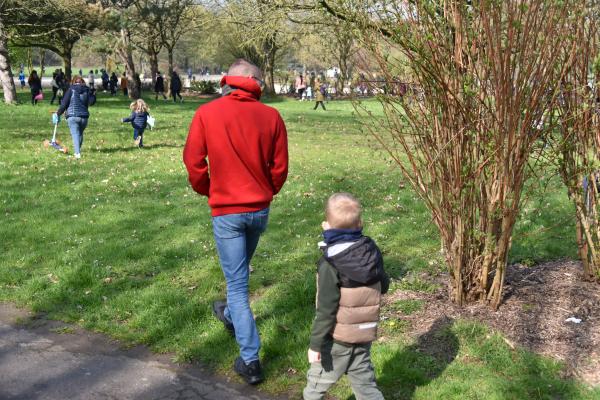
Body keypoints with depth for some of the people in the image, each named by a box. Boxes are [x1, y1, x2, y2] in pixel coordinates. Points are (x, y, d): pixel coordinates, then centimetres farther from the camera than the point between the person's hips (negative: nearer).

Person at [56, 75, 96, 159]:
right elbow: (91, 102, -4)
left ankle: (77, 153, -21)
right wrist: (93, 94, 14)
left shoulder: (71, 89, 0)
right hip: (84, 116, 3)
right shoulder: (87, 90, 7)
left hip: (72, 116, -3)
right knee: (80, 134, 21)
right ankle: (78, 150, 30)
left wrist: (59, 112, 9)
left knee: (75, 134, -8)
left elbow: (64, 103, -3)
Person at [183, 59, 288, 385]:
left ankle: (250, 360, 4)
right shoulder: (271, 117, -6)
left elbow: (194, 163, -6)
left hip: (226, 211, -3)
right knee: (241, 270, 27)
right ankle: (231, 315, 51)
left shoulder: (206, 114, -9)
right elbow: (280, 167, -2)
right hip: (260, 209, 3)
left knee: (236, 282, 3)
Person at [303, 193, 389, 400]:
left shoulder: (330, 265, -21)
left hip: (337, 338, -6)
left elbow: (326, 309, -20)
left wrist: (315, 344, -14)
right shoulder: (372, 251, -3)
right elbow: (383, 286, 10)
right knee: (364, 382, 16)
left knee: (317, 381, 11)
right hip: (366, 333, 6)